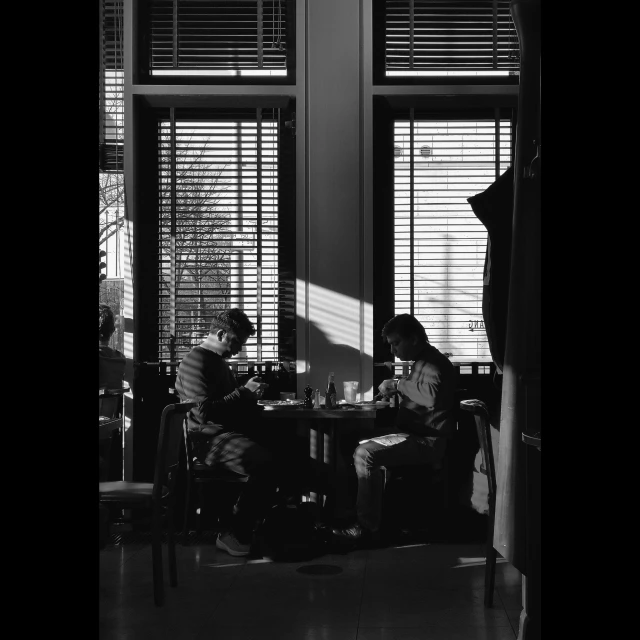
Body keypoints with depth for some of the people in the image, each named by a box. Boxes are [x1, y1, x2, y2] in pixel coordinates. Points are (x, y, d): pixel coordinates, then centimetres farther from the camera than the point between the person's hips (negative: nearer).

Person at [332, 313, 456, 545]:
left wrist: (400, 384, -23)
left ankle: (368, 527, -14)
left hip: (426, 441, -11)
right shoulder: (422, 362, 17)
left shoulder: (434, 364, -15)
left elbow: (432, 396, -36)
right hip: (415, 435, 11)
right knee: (361, 446, 11)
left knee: (365, 453, -22)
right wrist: (396, 390, 10)